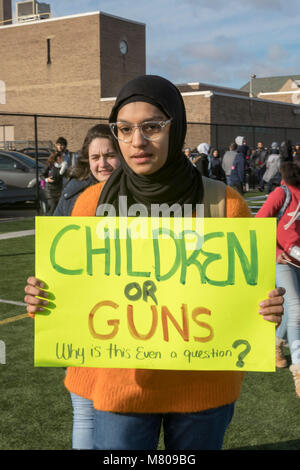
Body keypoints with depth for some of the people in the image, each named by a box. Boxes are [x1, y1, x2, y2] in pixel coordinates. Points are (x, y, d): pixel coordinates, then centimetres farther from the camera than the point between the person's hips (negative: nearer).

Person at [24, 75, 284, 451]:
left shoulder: (224, 203, -9)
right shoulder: (92, 203, -6)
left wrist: (268, 308, -20)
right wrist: (42, 298, -16)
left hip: (203, 385, 1)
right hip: (120, 383, 0)